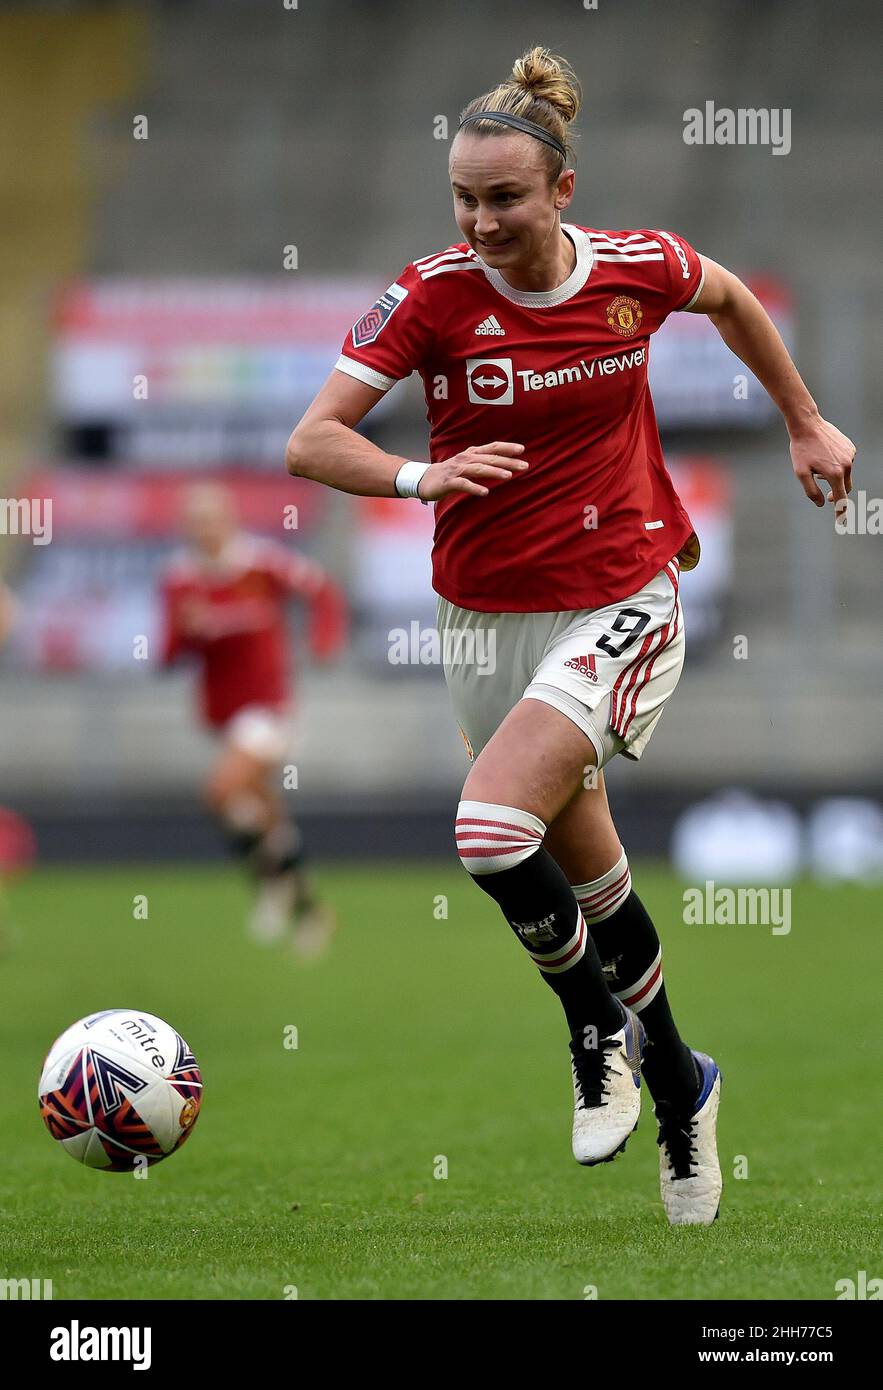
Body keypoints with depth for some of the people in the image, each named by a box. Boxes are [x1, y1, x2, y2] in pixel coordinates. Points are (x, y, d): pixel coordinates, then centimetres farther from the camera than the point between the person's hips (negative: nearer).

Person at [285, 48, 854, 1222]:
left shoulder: (640, 268, -10)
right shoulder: (435, 292, -13)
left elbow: (731, 299, 15)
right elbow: (310, 442, -18)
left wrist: (806, 423, 21)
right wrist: (422, 475, -36)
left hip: (620, 609, -2)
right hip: (488, 622, 3)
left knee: (491, 828, -24)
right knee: (587, 871, 15)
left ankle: (601, 1030, -1)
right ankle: (675, 1084, 36)